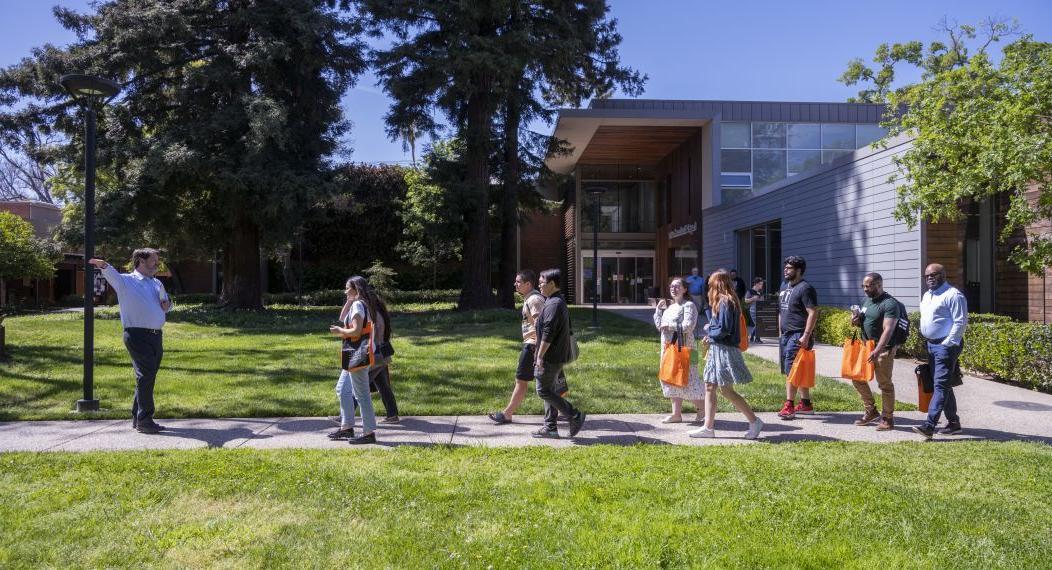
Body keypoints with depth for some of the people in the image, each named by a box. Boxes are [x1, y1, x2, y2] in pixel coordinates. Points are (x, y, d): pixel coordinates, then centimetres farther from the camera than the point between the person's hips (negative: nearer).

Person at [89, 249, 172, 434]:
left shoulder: (158, 284, 22)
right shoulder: (126, 281, 1)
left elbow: (167, 303, 35)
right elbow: (112, 274, -20)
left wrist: (167, 304, 10)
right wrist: (104, 265, -42)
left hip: (156, 336, 7)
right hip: (137, 336, -7)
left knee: (148, 377, 13)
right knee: (145, 376, -11)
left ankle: (137, 417, 26)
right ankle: (144, 421, -5)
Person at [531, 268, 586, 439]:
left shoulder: (553, 305, -18)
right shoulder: (561, 302, 15)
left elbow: (548, 334, -23)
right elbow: (568, 331, 22)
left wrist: (540, 356, -20)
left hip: (551, 356, -10)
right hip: (558, 355, 10)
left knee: (544, 390, -5)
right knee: (549, 390, 13)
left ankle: (575, 416, -2)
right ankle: (550, 427, 17)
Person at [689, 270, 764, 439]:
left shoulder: (725, 302, -16)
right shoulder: (723, 301, 14)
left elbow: (724, 330, -21)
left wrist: (709, 331, -5)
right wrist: (711, 337, 6)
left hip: (725, 350, -10)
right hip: (717, 349, 10)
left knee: (727, 390, -6)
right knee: (709, 388, 9)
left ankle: (754, 421, 3)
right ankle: (708, 427, 12)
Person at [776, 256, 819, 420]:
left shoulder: (805, 288, -12)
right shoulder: (784, 286, 15)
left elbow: (813, 313, -17)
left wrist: (806, 336, -22)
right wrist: (780, 331, 20)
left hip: (798, 336, -9)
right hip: (785, 335, 9)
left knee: (791, 370, -10)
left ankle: (789, 406, -7)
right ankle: (806, 403, 22)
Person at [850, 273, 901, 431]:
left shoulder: (889, 304, -15)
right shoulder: (867, 301, 12)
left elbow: (888, 330, -24)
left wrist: (877, 351, -33)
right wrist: (857, 321, 1)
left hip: (883, 349, -9)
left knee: (885, 383, -1)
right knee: (858, 378, 12)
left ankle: (888, 419, 10)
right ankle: (870, 411, 27)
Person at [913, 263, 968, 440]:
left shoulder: (953, 295, -11)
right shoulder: (926, 296, 16)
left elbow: (960, 322, -16)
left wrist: (948, 344, -18)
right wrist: (927, 340, 16)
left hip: (946, 345, -10)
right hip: (931, 345, 10)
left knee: (941, 385, -13)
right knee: (943, 386, 14)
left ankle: (929, 426, -20)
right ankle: (953, 422, 24)